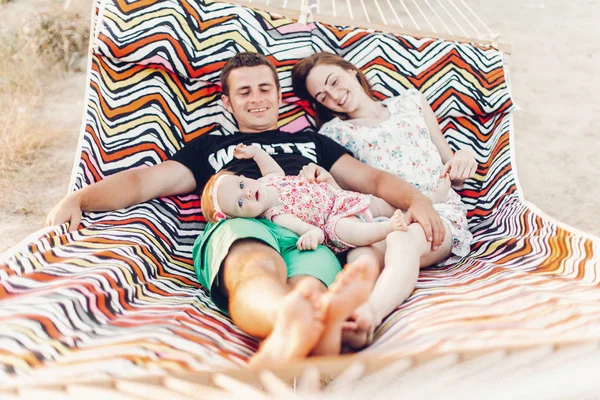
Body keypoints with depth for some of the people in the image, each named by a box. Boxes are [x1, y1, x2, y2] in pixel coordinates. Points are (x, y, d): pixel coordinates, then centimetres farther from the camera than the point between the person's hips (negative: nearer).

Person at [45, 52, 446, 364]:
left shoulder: (312, 142, 37)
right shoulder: (210, 147, 34)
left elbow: (374, 179, 27)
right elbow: (143, 180, 23)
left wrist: (417, 199, 5)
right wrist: (78, 198, 6)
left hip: (309, 236, 2)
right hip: (239, 228, -1)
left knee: (308, 288, -38)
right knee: (257, 268, -41)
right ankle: (289, 323, -75)